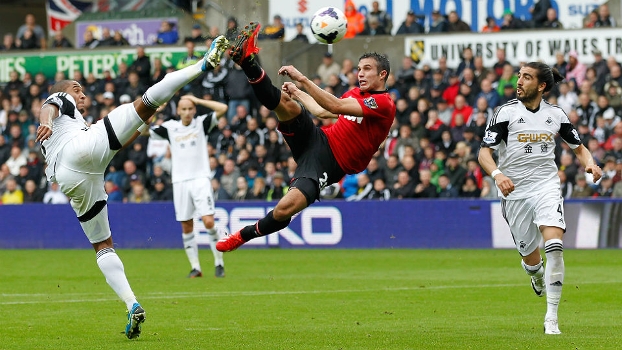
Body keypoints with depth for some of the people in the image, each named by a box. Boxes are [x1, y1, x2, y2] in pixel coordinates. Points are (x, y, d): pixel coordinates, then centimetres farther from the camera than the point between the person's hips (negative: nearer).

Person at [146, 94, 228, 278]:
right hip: (180, 181, 3)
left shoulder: (202, 123, 3)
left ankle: (219, 262, 0)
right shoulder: (170, 127, 8)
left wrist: (197, 100, -5)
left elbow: (222, 109, -7)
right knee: (186, 226, 2)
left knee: (208, 222, -14)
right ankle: (195, 267, 10)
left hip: (200, 179, -3)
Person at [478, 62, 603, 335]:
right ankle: (537, 276, 49)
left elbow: (578, 148, 16)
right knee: (531, 259, 7)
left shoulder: (555, 114, 4)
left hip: (546, 186, 0)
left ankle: (551, 318, -18)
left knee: (554, 245, -23)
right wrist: (497, 174, -28)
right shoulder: (507, 112, -4)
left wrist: (590, 164, -7)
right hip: (515, 190, 0)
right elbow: (484, 152, -8)